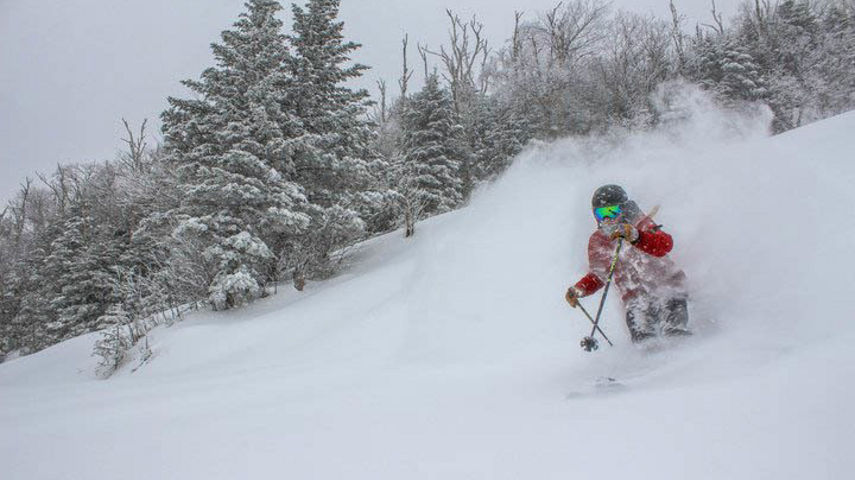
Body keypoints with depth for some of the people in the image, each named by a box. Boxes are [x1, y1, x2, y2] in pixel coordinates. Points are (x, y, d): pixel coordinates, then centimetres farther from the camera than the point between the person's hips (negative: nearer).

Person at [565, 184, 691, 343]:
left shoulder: (640, 224, -7)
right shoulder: (597, 241, 5)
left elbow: (666, 245, -28)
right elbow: (598, 276, 20)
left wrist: (635, 237, -45)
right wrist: (579, 289, 1)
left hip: (668, 290, -2)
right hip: (636, 300, 3)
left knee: (675, 332, -21)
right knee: (642, 339, -19)